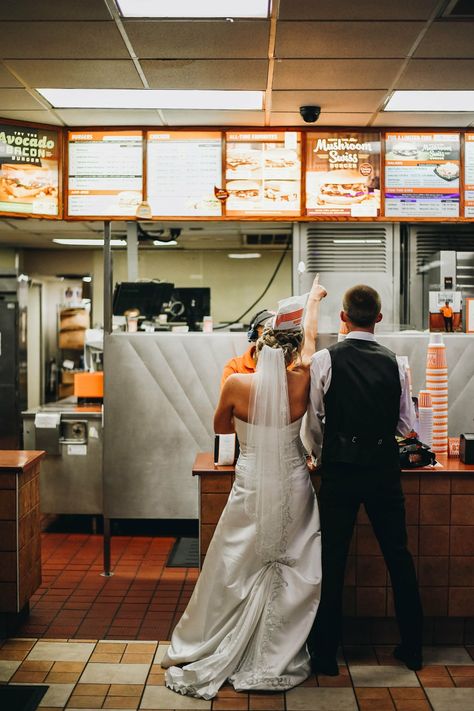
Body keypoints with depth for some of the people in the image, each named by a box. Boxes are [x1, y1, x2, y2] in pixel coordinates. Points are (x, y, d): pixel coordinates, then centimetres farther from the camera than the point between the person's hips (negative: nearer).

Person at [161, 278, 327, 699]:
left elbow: (220, 427, 6)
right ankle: (277, 662, 21)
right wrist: (313, 302, 28)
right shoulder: (300, 382, -9)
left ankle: (205, 661, 22)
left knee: (232, 575, 10)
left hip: (252, 491, -1)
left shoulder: (238, 384, -13)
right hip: (293, 492, 1)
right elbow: (310, 338, 10)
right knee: (292, 576, 12)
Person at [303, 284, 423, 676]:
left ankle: (326, 653, 17)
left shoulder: (325, 359, -8)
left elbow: (313, 421, -4)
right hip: (384, 468, 2)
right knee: (398, 555, 14)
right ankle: (412, 647, 27)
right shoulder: (395, 362, -2)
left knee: (333, 560, 6)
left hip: (340, 468, -2)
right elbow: (407, 423, 4)